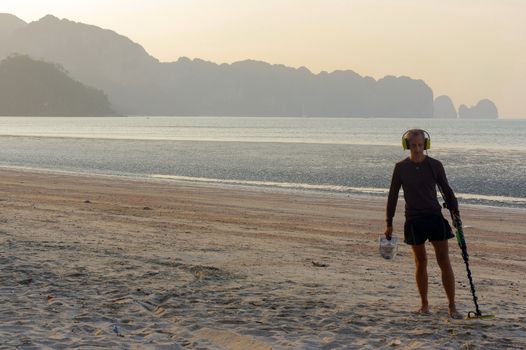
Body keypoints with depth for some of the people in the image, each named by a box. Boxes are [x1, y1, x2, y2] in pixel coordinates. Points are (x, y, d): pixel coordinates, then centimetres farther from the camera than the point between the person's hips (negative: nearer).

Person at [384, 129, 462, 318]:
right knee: (421, 262, 6)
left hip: (435, 217, 0)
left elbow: (446, 190, 10)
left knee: (444, 262, -4)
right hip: (414, 221, 0)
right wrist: (389, 224, 6)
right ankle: (424, 304, 19)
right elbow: (393, 196, 6)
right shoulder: (401, 168, 1)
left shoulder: (435, 165, 0)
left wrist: (454, 211, -4)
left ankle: (452, 306, 1)